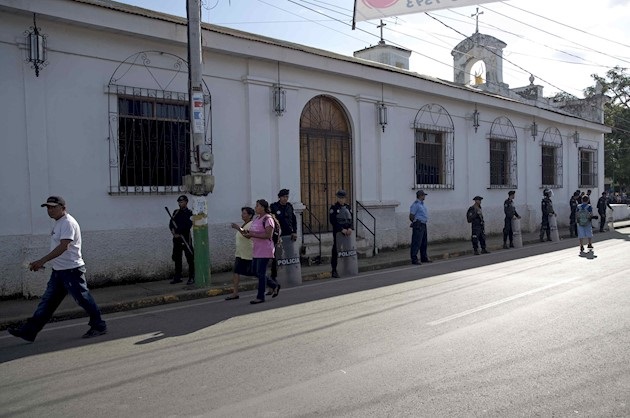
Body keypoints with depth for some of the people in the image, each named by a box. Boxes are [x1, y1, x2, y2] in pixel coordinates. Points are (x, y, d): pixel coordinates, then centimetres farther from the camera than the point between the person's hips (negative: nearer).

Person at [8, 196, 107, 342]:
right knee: (48, 301, 10)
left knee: (83, 299, -1)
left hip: (71, 270, -10)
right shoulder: (58, 223, 15)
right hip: (58, 270, 10)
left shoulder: (68, 223, -16)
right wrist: (41, 263, 20)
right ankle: (29, 331, 14)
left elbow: (63, 247, -27)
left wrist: (42, 261, -30)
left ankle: (99, 326, 11)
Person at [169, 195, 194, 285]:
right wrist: (173, 231, -12)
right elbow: (171, 223, 7)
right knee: (177, 258, 10)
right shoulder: (176, 212, 13)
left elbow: (187, 226, -15)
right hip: (176, 238, 6)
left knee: (190, 259, -3)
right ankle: (177, 277, 19)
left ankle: (191, 278, 2)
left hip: (185, 238, -6)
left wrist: (178, 232, -16)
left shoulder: (190, 213, -4)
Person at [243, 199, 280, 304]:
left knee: (261, 273, -5)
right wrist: (247, 233, -1)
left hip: (265, 250, -10)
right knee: (255, 271, 12)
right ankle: (275, 285, 27)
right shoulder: (256, 219, 15)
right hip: (256, 250, 10)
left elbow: (268, 235, -23)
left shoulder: (267, 219, -14)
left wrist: (252, 234, -24)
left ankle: (260, 297, 4)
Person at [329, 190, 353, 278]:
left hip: (347, 232, 5)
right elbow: (333, 221, -11)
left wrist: (350, 228, -11)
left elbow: (351, 219, 8)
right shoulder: (334, 208, -5)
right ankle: (334, 270, 2)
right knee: (335, 251, -3)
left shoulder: (348, 207, 10)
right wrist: (342, 229, -18)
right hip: (337, 232, -5)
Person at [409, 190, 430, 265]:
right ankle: (414, 259, -6)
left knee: (424, 243, 15)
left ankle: (424, 258, 25)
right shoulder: (416, 204, -14)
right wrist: (416, 222, -4)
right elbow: (411, 217, -15)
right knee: (416, 243, -8)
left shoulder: (422, 204, 15)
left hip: (423, 225, 10)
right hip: (418, 225, -10)